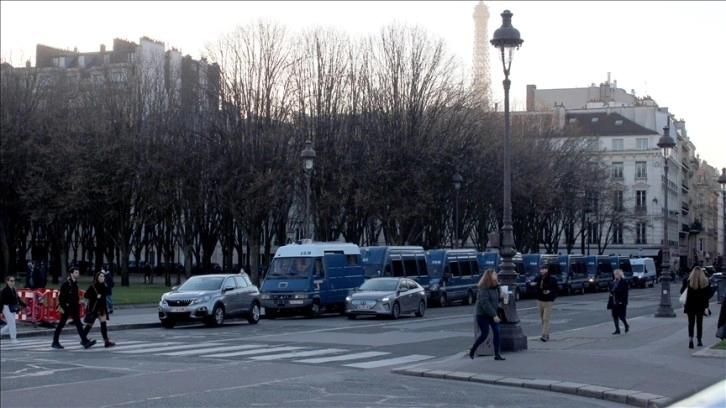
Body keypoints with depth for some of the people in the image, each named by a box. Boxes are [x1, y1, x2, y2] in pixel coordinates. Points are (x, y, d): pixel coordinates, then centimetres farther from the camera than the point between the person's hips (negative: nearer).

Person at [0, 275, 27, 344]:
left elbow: (18, 300, 16)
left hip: (12, 309, 8)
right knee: (12, 323, -6)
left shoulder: (14, 290, 9)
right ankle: (13, 338, 2)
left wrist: (25, 305, 14)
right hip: (7, 308, -8)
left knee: (11, 324, 13)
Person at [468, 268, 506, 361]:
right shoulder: (484, 288, -20)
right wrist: (494, 315, -28)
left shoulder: (495, 287, 5)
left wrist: (501, 296, -7)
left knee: (497, 332, -2)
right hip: (482, 314, -7)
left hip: (492, 314, 7)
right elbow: (485, 303, -26)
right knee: (484, 334, -2)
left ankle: (497, 354, 0)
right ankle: (472, 350, 19)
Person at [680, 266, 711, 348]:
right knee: (699, 323, 14)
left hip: (690, 306, -1)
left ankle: (690, 338, -18)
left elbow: (682, 291, -5)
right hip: (700, 306, 1)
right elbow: (708, 295, -5)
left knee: (691, 323, 4)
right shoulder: (705, 282, -5)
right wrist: (706, 306, -1)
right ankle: (699, 341, 19)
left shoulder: (688, 281, -7)